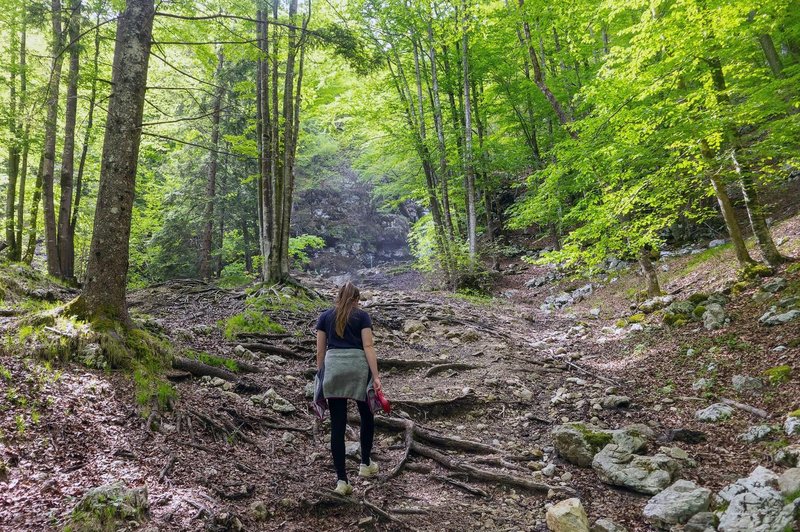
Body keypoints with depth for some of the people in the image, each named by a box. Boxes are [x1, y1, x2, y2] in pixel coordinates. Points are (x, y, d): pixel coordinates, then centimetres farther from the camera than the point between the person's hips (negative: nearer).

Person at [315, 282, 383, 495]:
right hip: (358, 366, -1)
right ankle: (365, 464, 30)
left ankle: (342, 480, 3)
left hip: (333, 367, 2)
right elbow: (368, 347, -5)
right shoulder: (362, 316, 6)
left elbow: (320, 350, 10)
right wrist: (375, 376, -7)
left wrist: (320, 376, 17)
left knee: (337, 424, 3)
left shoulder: (325, 316, 13)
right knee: (366, 416, 22)